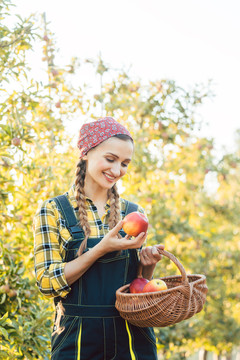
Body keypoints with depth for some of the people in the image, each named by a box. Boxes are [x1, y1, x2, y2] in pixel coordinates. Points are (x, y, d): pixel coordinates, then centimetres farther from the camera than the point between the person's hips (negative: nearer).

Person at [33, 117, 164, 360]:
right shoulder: (53, 211, -2)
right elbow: (47, 282, -10)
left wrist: (148, 264, -7)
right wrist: (101, 249, -18)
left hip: (132, 338, 3)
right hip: (77, 339, -3)